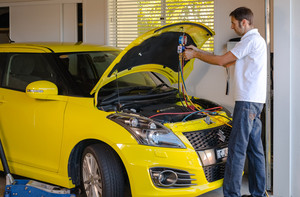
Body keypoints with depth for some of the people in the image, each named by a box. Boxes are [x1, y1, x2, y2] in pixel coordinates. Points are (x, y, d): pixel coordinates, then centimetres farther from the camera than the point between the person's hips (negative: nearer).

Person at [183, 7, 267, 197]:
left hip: (248, 101, -11)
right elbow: (227, 62, 24)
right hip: (254, 102, 11)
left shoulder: (252, 40, -11)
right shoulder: (255, 40, 22)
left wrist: (194, 54, 0)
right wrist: (198, 51, 22)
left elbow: (221, 60, -12)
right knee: (254, 147, 12)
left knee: (237, 148, -9)